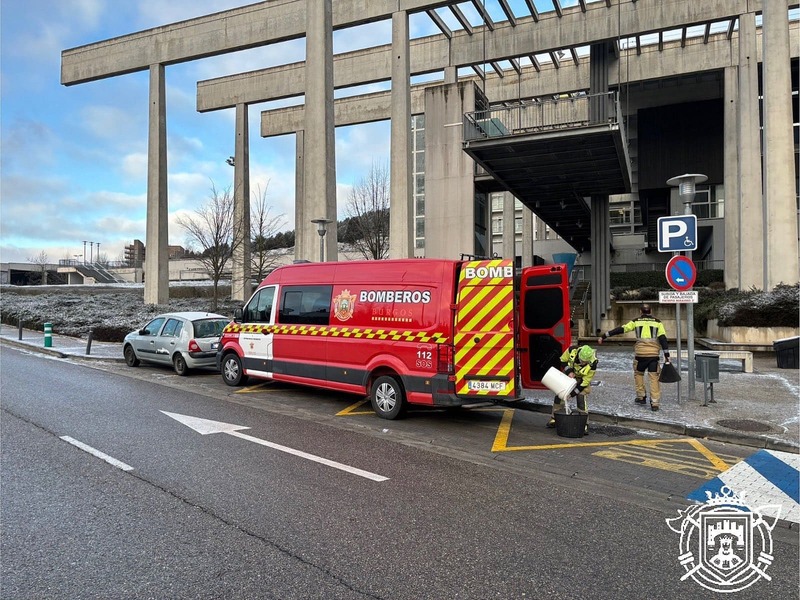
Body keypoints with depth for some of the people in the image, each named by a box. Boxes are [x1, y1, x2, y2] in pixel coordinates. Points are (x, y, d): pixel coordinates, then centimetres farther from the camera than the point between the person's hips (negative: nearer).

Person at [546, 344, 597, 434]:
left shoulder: (592, 364, -34)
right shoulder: (572, 351, -31)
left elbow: (585, 381, -24)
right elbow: (563, 361, -10)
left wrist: (574, 392, -24)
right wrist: (569, 371, -25)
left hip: (582, 380, -3)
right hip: (569, 376, 3)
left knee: (581, 400, -14)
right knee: (560, 395, 2)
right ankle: (553, 419, 15)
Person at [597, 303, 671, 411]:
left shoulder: (636, 322, 9)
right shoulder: (657, 322, 9)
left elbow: (620, 330, 3)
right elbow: (663, 338, 1)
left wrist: (603, 336, 5)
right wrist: (667, 356, 1)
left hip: (640, 353, 0)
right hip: (654, 354, 0)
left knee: (638, 374, 21)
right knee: (654, 377, 3)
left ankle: (641, 397, 22)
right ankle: (655, 403, 0)